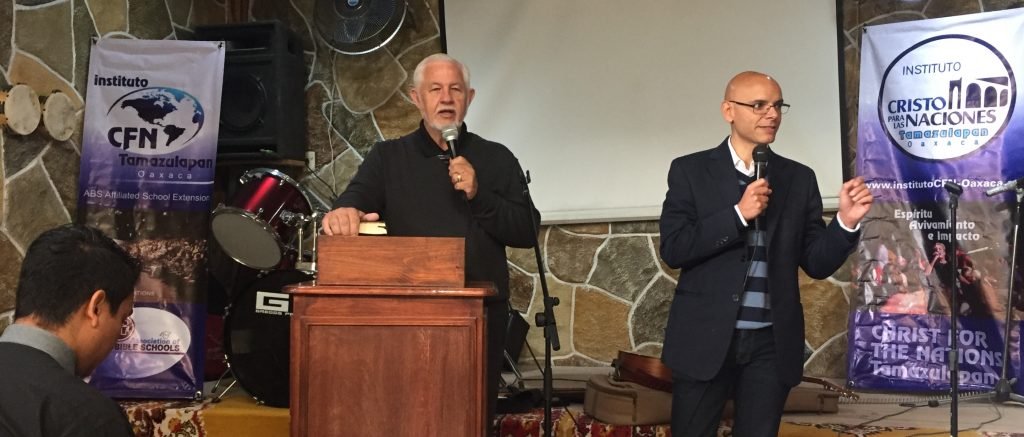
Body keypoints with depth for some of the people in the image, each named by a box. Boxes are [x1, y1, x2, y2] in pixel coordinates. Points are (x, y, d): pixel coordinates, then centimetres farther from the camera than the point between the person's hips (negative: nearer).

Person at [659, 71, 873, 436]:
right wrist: (738, 214, -17)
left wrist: (846, 221, -13)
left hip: (771, 343, 2)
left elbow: (817, 263, 5)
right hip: (705, 338, -2)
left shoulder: (799, 178, 7)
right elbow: (673, 249, -10)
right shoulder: (690, 171, 0)